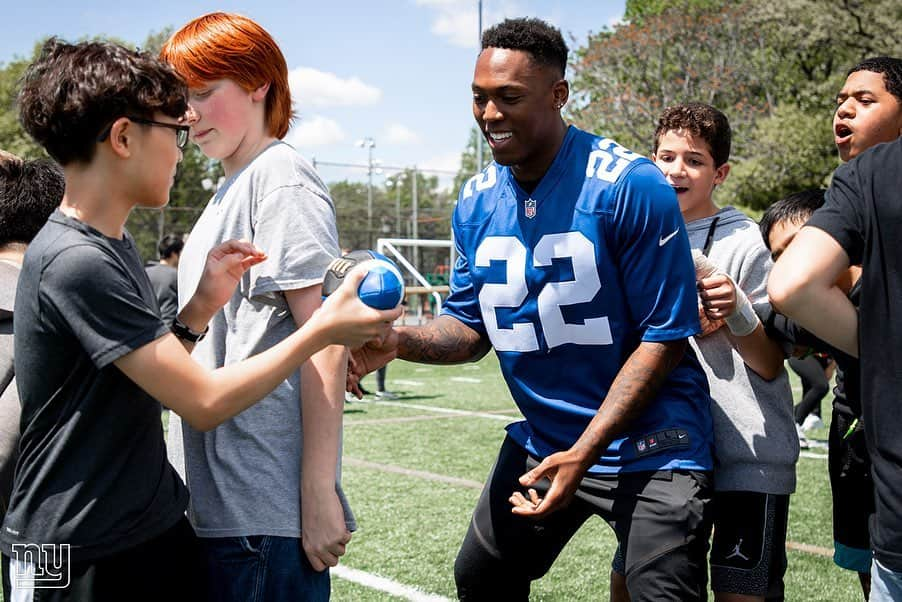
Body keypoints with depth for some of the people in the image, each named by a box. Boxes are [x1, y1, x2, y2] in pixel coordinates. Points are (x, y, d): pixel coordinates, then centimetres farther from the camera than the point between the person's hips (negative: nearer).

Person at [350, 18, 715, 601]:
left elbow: (665, 337, -16)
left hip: (648, 447, -6)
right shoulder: (477, 201, 0)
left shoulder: (633, 186, -19)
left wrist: (582, 453, -22)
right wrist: (398, 342, -15)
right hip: (541, 441, 6)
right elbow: (471, 324, 7)